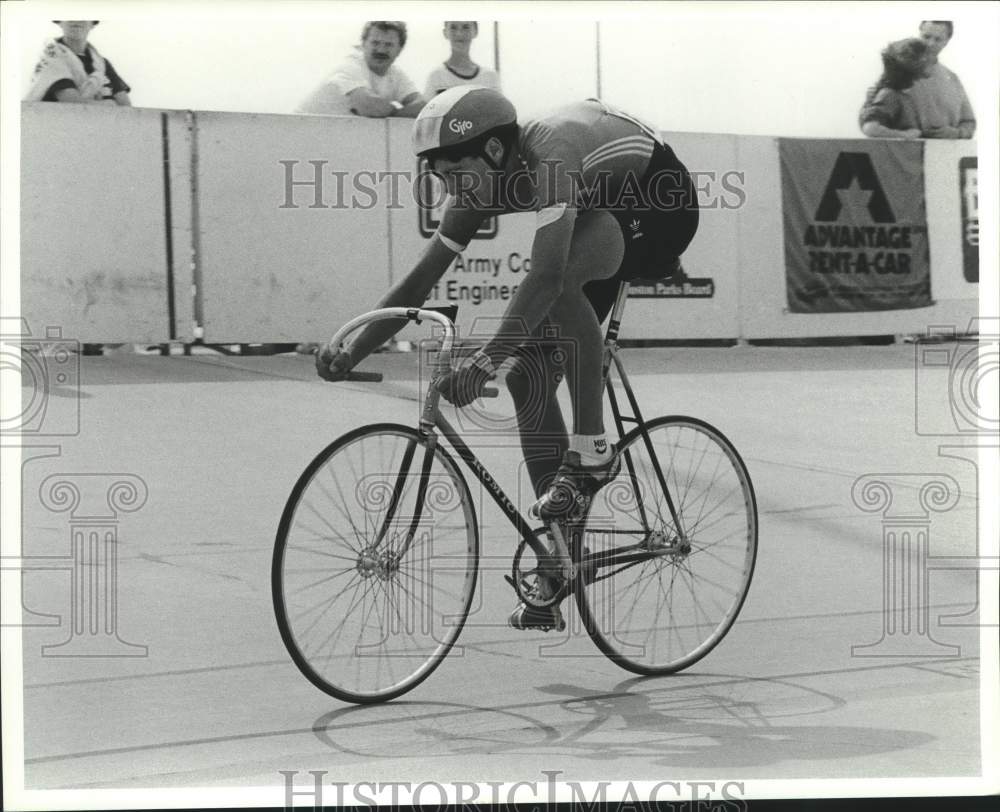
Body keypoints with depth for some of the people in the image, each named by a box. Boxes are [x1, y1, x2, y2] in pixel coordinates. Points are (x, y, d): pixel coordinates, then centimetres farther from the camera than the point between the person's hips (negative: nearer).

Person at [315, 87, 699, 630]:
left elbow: (545, 275, -46)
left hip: (661, 201, -8)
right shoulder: (479, 189, -12)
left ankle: (592, 450, -22)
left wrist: (484, 363, -53)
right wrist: (349, 354, -17)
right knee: (529, 378, -3)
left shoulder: (549, 156, -35)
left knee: (561, 280, -38)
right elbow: (418, 283, -7)